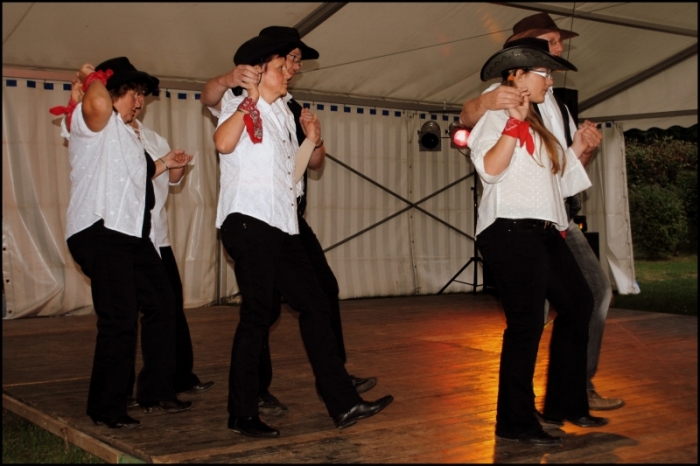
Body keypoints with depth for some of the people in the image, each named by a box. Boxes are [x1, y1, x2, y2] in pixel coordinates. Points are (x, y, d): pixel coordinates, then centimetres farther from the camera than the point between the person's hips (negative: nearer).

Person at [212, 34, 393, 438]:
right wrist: (250, 98, -18)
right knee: (258, 314, -7)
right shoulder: (241, 109, -1)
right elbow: (223, 143, -25)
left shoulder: (283, 115, 22)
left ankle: (344, 403, 9)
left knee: (315, 305, 5)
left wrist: (311, 139, 14)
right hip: (250, 222, -8)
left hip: (283, 226, 8)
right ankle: (243, 414, 4)